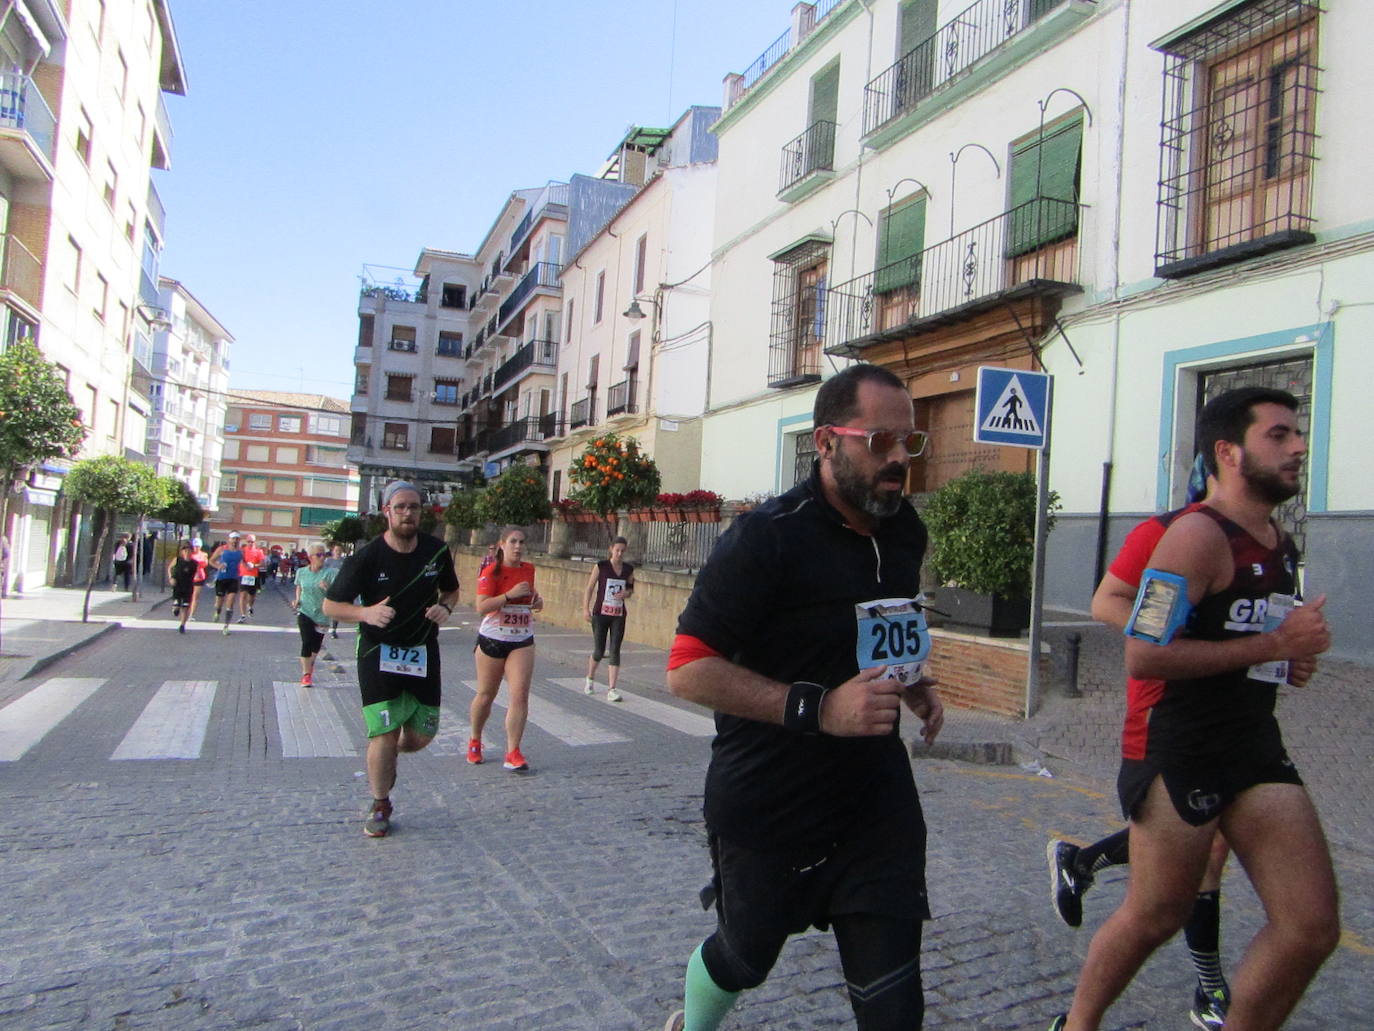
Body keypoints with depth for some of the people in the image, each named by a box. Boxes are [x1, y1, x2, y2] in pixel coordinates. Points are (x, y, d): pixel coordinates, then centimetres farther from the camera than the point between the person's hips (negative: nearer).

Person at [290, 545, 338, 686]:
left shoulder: (330, 572, -12)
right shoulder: (302, 572, 1)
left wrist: (327, 587, -40)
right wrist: (297, 600, 5)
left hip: (322, 614, 0)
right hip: (305, 612, 1)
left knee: (316, 644, 12)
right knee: (306, 642, -11)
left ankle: (311, 663, 43)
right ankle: (306, 673, -2)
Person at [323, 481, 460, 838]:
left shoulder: (437, 551, -3)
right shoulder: (367, 556, -13)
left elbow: (452, 590, 15)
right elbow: (331, 605, -9)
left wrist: (445, 607, -9)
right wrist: (366, 613, -28)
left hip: (423, 652, 4)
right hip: (378, 652, -4)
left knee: (422, 734, 5)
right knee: (385, 732, -7)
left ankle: (382, 754, 40)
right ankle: (380, 806, 17)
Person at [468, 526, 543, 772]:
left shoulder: (528, 570, 7)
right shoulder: (491, 571, -10)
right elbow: (481, 607, -20)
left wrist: (536, 599, 5)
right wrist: (510, 594, -27)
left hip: (522, 642, 3)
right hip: (492, 640, -3)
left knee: (520, 696, -10)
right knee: (486, 696, 10)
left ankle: (513, 753, -5)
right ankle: (475, 741, 35)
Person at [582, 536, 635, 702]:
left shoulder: (628, 569, 4)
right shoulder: (601, 566, -5)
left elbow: (631, 588, 18)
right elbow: (589, 588, -2)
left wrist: (627, 593, -6)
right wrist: (586, 609, -9)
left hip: (619, 615, 2)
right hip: (600, 613, -2)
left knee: (615, 651, -4)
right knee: (599, 651, 4)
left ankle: (611, 689, -2)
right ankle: (590, 679, 32)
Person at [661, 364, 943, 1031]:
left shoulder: (905, 532, 3)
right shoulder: (768, 537, -20)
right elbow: (687, 670, -23)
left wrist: (915, 685, 2)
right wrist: (818, 707, -30)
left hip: (877, 798, 5)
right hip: (768, 804, -4)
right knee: (745, 956, 19)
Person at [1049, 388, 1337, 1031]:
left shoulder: (1280, 544, 13)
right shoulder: (1198, 536, -16)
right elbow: (1143, 656, -25)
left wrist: (1295, 657, 9)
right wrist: (1272, 645, -19)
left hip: (1256, 747, 8)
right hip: (1180, 754, -8)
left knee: (1312, 928, 4)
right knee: (1154, 918, 8)